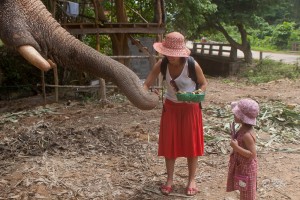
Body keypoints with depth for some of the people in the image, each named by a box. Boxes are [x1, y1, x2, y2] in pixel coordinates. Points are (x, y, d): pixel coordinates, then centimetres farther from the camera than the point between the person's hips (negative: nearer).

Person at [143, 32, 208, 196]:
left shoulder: (192, 65, -23)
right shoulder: (161, 64, -16)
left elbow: (204, 84, -7)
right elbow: (147, 84, -15)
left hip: (190, 108, -2)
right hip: (170, 107, 3)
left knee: (190, 143, 7)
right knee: (169, 143, 7)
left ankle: (191, 180, 24)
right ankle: (169, 179, 23)